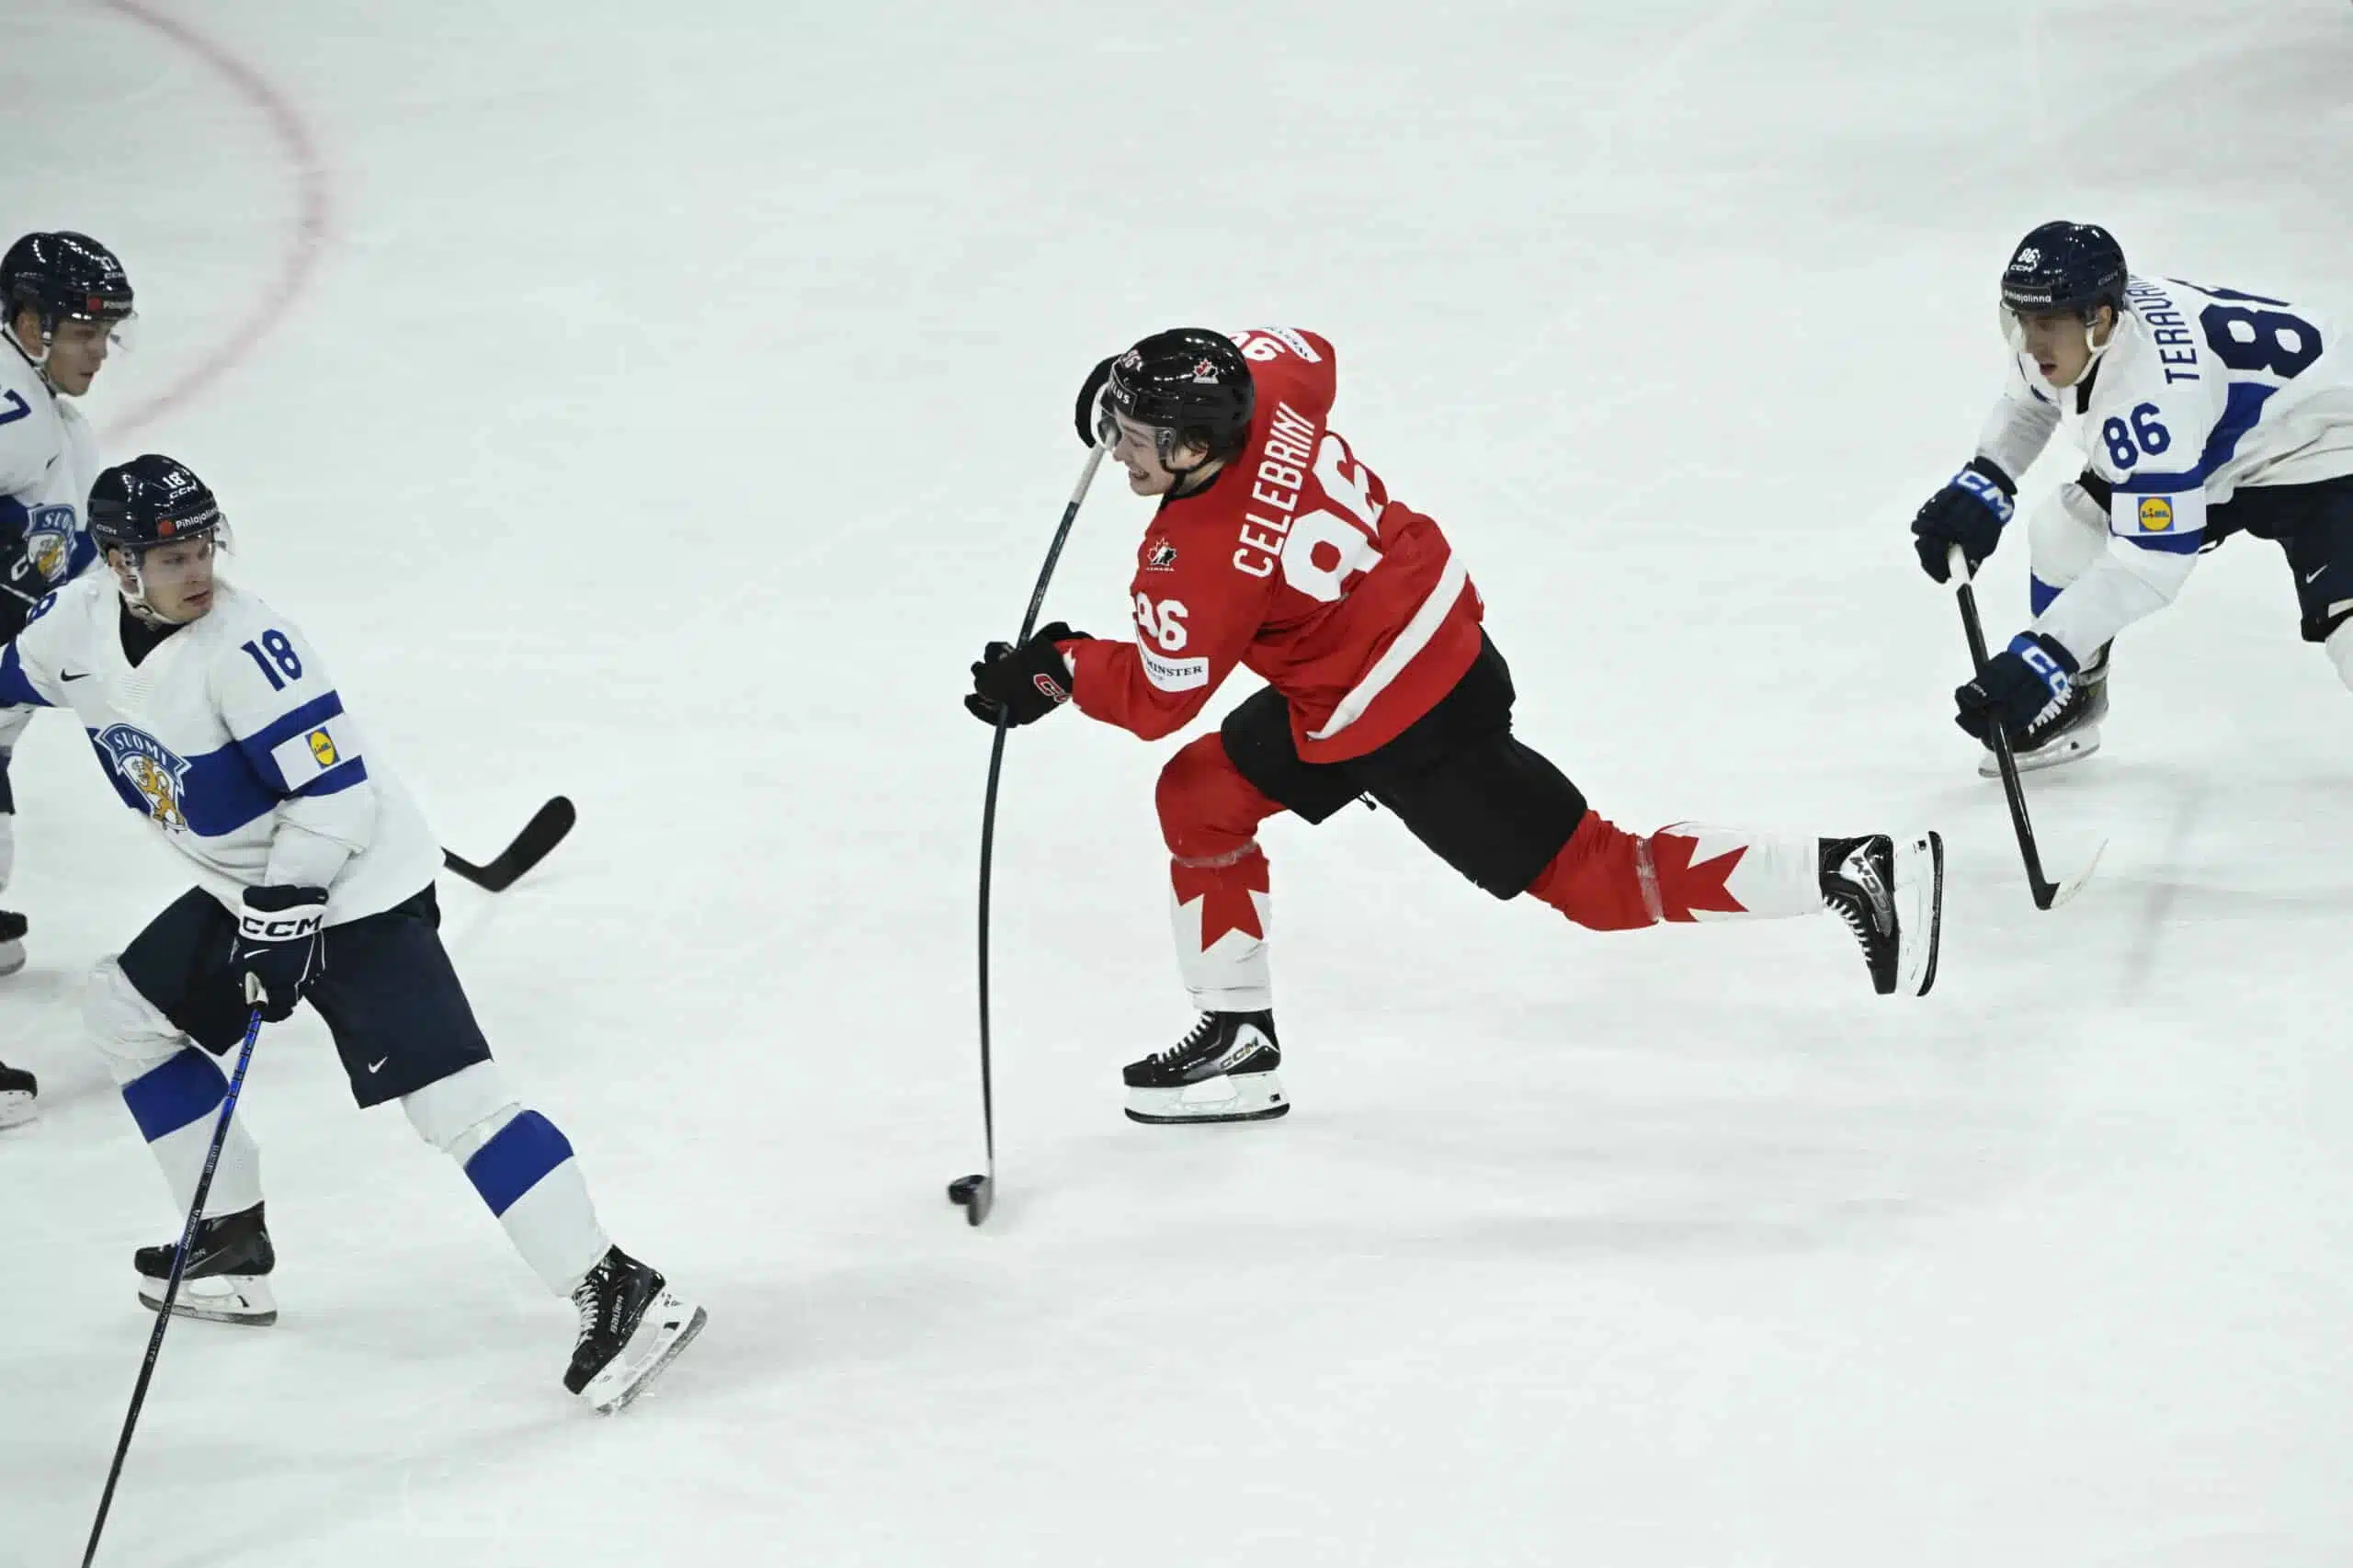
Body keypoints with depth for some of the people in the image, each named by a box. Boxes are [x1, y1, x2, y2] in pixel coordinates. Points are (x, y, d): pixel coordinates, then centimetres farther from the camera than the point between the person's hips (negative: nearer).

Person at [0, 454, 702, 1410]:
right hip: (249, 888, 9)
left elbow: (333, 792, -24)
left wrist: (286, 916, -26)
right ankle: (232, 1248, 25)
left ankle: (619, 1296, -24)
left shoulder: (244, 647, -25)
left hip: (350, 889, -9)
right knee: (127, 1009, 16)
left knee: (451, 1097, -19)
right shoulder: (77, 624, -3)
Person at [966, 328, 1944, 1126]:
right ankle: (1237, 1038, 22)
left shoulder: (1195, 563, -28)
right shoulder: (1264, 393, -8)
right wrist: (1148, 392, 26)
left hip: (1405, 729, -10)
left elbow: (1160, 698, -16)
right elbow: (1305, 355, 18)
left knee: (1593, 879, -3)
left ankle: (1857, 874, -3)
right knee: (1200, 797, 15)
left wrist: (1058, 670, -2)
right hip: (1441, 629, 10)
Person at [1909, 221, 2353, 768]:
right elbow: (2028, 401, 10)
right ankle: (2067, 709, 18)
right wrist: (1980, 487, -6)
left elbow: (2151, 561, -40)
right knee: (2062, 531, -1)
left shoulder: (2149, 394, -40)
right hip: (2207, 453, 9)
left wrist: (2041, 658, -44)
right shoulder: (2063, 328, -16)